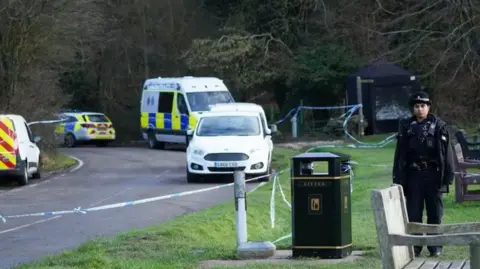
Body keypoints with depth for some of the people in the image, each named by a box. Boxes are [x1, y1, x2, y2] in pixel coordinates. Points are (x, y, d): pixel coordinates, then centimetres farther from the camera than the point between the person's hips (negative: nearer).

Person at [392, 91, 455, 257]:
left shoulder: (438, 126, 0)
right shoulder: (406, 127, 6)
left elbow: (446, 151, -1)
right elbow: (400, 154, 7)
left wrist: (448, 175, -7)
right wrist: (398, 179, 3)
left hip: (433, 175, -2)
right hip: (413, 175, 2)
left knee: (435, 213, 4)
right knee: (413, 214, 4)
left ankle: (435, 247, 12)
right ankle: (414, 247, 12)